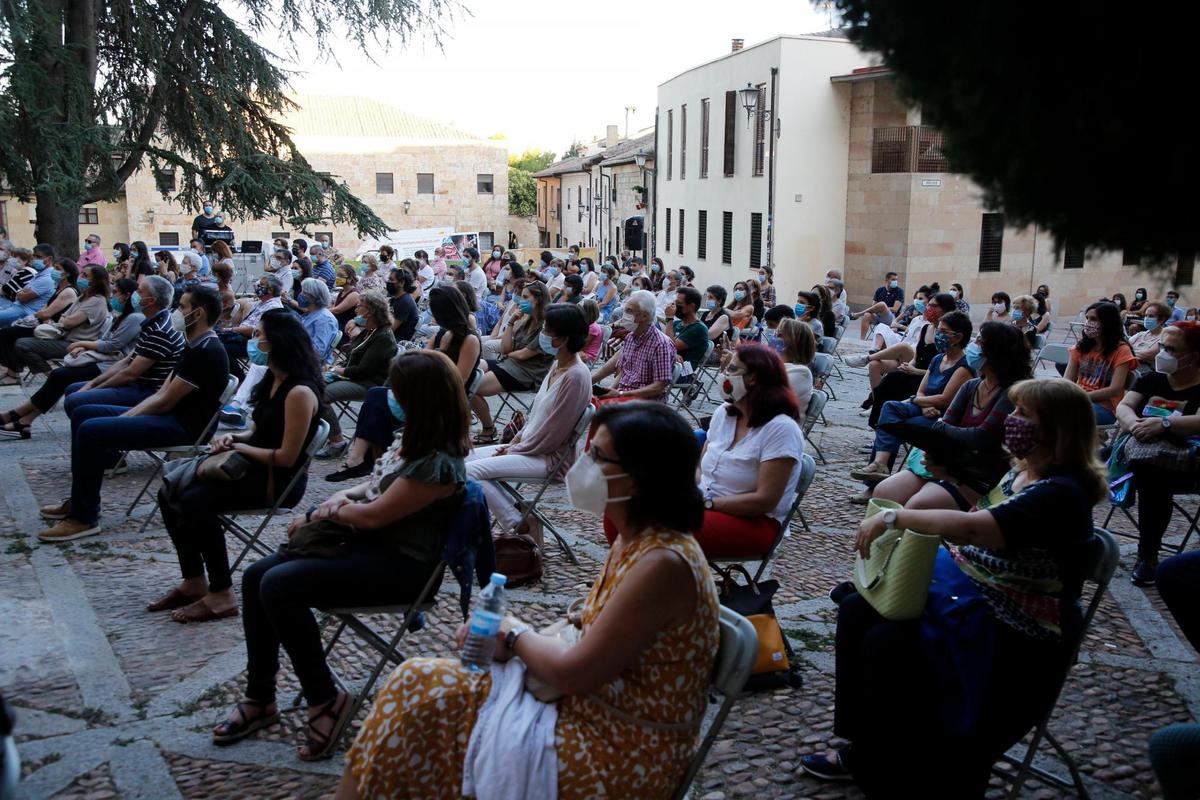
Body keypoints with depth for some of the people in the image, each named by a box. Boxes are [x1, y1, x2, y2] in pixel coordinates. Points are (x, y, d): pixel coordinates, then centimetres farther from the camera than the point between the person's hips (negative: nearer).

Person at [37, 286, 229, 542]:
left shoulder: (205, 351, -18)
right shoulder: (194, 346, 16)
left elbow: (166, 402, -19)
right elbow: (162, 393, 17)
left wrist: (125, 418, -9)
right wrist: (126, 417, 7)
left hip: (183, 427, -11)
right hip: (170, 416, 11)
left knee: (91, 430, -22)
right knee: (82, 413, 11)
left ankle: (84, 518, -12)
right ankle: (78, 502, 16)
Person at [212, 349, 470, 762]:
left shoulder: (438, 463, -24)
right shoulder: (415, 438, 6)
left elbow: (375, 514, -19)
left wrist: (325, 512, -3)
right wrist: (342, 497, 0)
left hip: (401, 565, -10)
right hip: (369, 542, 10)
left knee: (279, 586, -23)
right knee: (256, 576, -1)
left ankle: (325, 699, -7)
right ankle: (259, 698, 10)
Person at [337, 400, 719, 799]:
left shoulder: (662, 564, -26)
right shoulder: (635, 541, 3)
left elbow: (574, 673, -24)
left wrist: (516, 635, -5)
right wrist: (501, 631, -4)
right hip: (595, 711, 9)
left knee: (420, 689, -9)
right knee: (421, 682, 1)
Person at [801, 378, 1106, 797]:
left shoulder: (1061, 494, -23)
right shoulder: (1021, 472, 7)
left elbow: (972, 528, -36)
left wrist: (894, 517, -30)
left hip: (1011, 635, -10)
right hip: (969, 590, 10)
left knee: (885, 644, -21)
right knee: (857, 610, -2)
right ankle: (861, 746, 8)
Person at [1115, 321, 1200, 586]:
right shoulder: (1151, 380, 14)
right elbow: (1123, 407, -1)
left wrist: (1164, 423, -35)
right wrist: (1134, 424, -24)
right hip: (1138, 454, 5)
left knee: (1151, 476, -37)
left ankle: (1148, 555, -24)